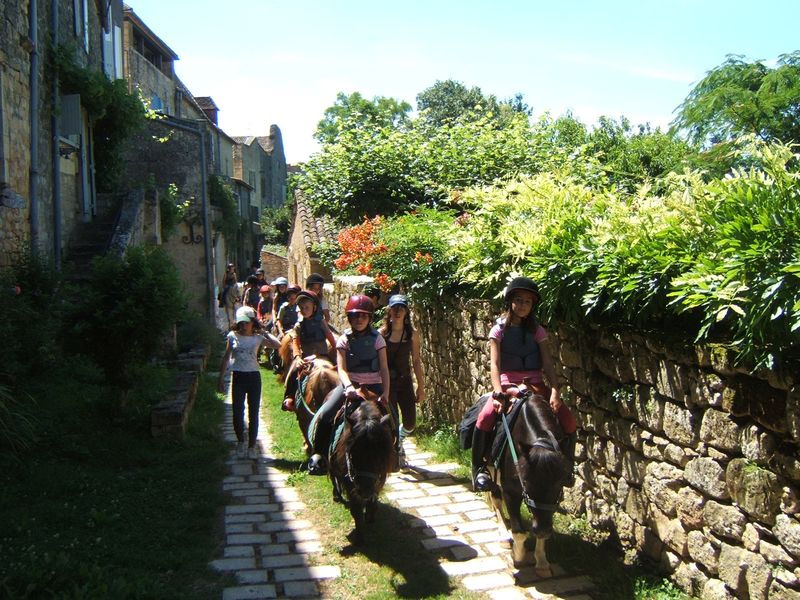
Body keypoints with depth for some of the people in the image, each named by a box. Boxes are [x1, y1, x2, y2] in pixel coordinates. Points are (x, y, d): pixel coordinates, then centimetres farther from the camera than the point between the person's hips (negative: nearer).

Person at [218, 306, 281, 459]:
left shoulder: (258, 338, -1)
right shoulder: (233, 336, 2)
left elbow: (277, 344, -17)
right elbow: (226, 358, 7)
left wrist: (263, 333, -9)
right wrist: (221, 378, 5)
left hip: (253, 376, 0)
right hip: (238, 377, 1)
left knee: (254, 412, 4)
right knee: (237, 412, 2)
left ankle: (252, 446, 15)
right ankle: (240, 441, 23)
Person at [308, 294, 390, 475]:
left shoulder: (377, 339, 2)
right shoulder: (344, 340, 2)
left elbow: (384, 369, -3)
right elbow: (342, 368, -7)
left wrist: (385, 394, -17)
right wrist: (349, 386, -28)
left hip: (373, 385, 0)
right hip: (349, 384, 0)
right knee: (324, 416, -19)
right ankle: (318, 455, 0)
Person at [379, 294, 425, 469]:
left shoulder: (412, 334, 2)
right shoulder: (382, 333, -4)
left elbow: (416, 361, 6)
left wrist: (421, 387, 4)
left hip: (405, 382, 2)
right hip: (386, 382, -2)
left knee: (410, 423, 1)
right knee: (392, 422, -4)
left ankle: (399, 442, 34)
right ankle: (396, 453, 18)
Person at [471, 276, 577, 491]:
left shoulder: (537, 330, 7)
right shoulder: (499, 330, 0)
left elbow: (547, 363, -2)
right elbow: (495, 363, -10)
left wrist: (555, 391, -19)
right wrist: (498, 392, -26)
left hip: (535, 384, 2)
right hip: (508, 383, -2)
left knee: (568, 419, -15)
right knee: (485, 417, -29)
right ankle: (478, 468, -10)